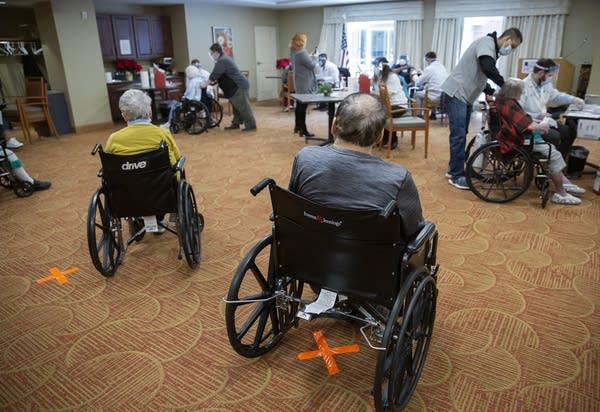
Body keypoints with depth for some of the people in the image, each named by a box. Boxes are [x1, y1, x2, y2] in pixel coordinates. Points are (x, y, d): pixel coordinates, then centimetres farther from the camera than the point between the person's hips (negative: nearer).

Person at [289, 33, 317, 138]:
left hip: (299, 83, 10)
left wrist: (309, 57, 13)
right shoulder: (302, 53, -20)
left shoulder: (293, 52, 10)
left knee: (299, 104, 17)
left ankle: (297, 126, 27)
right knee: (303, 106, -6)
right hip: (305, 83, -10)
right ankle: (303, 130, -2)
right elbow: (311, 65, -14)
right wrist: (314, 57, 3)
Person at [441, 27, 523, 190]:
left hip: (466, 96, 10)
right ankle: (457, 176, -5)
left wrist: (492, 92, 10)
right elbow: (488, 68, -28)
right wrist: (505, 84, -19)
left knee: (461, 134, 13)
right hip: (456, 94, -10)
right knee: (458, 135, -9)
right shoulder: (487, 42, -11)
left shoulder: (492, 50, 20)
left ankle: (454, 169, 22)